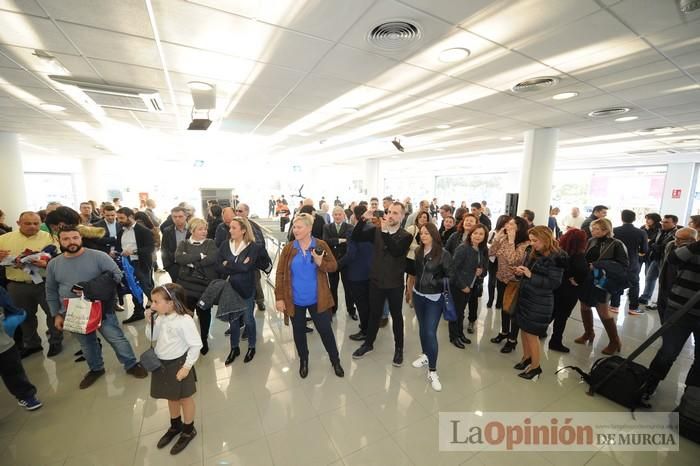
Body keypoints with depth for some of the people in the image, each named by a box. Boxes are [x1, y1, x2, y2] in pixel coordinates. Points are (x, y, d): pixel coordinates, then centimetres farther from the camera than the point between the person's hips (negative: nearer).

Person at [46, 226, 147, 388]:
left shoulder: (98, 256, -11)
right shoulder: (53, 264, 2)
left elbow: (116, 274, -14)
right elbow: (51, 292, 11)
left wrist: (91, 289, -22)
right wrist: (56, 314, 8)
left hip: (101, 309, -4)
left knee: (117, 338, 2)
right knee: (86, 344, 19)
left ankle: (132, 365, 19)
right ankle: (96, 369, 40)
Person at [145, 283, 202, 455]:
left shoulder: (184, 320, -28)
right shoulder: (160, 318, -5)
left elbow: (196, 345, -23)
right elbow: (152, 337, 9)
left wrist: (186, 367, -20)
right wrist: (149, 322, -8)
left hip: (178, 365, -7)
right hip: (162, 364, 7)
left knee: (184, 398, 15)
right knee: (171, 398, 26)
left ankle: (189, 430, 37)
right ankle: (175, 426, 50)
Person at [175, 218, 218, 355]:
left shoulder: (210, 243, 1)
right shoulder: (184, 244, 5)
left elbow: (212, 259, -18)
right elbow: (179, 258, -15)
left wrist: (190, 261, -14)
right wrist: (199, 256, -20)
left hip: (206, 285, -1)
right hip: (187, 285, 1)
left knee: (204, 314, 12)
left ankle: (204, 340, 33)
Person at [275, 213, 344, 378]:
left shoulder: (321, 245, -7)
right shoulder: (288, 248, -5)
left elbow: (334, 266, -5)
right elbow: (280, 274, -3)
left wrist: (320, 262, -25)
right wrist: (279, 297, -6)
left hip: (317, 299, -1)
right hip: (295, 300, 2)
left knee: (325, 330, 9)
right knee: (299, 332, 17)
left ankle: (335, 361, 31)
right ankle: (303, 361, 41)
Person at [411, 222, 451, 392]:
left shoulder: (443, 254, -13)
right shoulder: (418, 251, -1)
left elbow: (450, 276, -8)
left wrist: (436, 282, -17)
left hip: (434, 298, -5)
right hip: (418, 295, 5)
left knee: (430, 332, -5)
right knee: (422, 328, 18)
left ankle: (432, 371, 7)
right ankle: (425, 355, 39)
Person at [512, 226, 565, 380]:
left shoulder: (556, 258, -16)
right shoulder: (533, 253, 4)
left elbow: (554, 283, -19)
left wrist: (531, 275, -23)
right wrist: (520, 273, -7)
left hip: (540, 303, -6)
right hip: (525, 297, 7)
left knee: (532, 334, 5)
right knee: (524, 330, 16)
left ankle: (535, 367, 24)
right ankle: (526, 358, 35)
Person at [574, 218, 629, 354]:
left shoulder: (616, 244, -10)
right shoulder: (591, 241, 3)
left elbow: (624, 264, -14)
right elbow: (583, 257, 5)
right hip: (586, 279, 5)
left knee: (603, 311, 2)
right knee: (585, 306, 14)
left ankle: (615, 341, 22)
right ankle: (588, 333, 34)